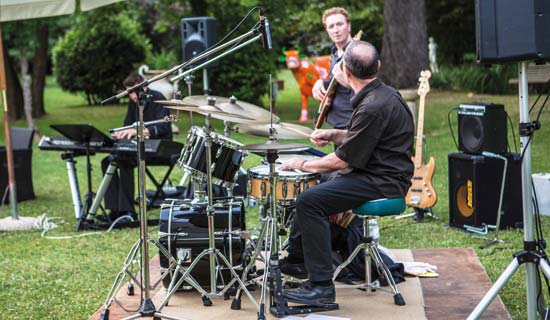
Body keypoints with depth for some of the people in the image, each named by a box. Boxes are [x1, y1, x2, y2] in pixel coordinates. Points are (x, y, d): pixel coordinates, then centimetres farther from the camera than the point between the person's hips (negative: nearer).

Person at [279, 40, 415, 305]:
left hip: (383, 183, -11)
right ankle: (296, 259, 34)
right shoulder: (383, 93, 9)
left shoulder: (373, 108, -24)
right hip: (378, 174, 11)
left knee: (309, 201, -22)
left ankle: (321, 286, -20)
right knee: (310, 187, 23)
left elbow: (343, 160, -20)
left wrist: (303, 165, -6)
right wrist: (333, 134, 8)